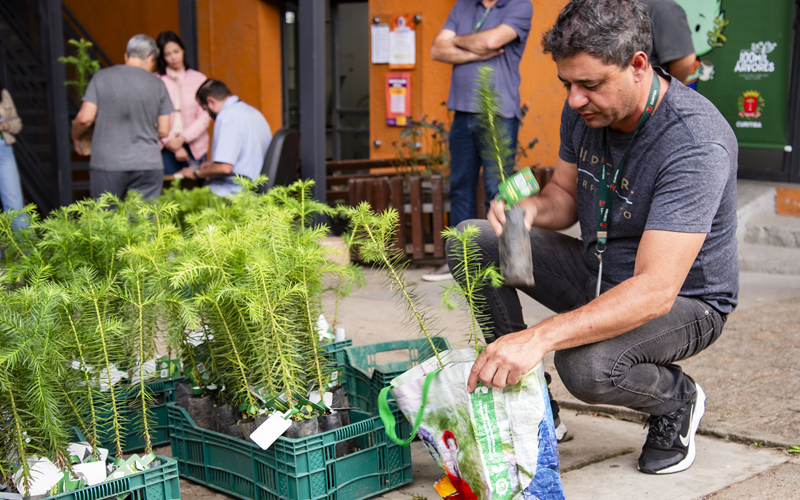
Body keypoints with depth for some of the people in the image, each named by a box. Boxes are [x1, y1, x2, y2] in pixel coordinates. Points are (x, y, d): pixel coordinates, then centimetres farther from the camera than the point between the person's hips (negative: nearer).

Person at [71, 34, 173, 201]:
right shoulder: (157, 85, 3)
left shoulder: (101, 77, 1)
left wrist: (75, 137, 16)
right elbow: (163, 130, 4)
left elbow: (85, 118, -5)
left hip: (106, 163, 0)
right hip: (148, 165, 1)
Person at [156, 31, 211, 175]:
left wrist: (182, 138, -9)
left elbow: (204, 117, 2)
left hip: (194, 147, 1)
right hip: (165, 149, -1)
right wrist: (172, 144, -7)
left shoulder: (198, 79, 8)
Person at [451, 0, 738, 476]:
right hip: (597, 276, 7)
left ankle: (678, 400, 0)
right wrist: (531, 208, -19)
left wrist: (540, 337, -50)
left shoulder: (696, 144, -32)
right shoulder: (586, 109, -8)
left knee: (586, 364, -37)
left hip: (684, 301, -7)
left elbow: (656, 290, -39)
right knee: (474, 241, -10)